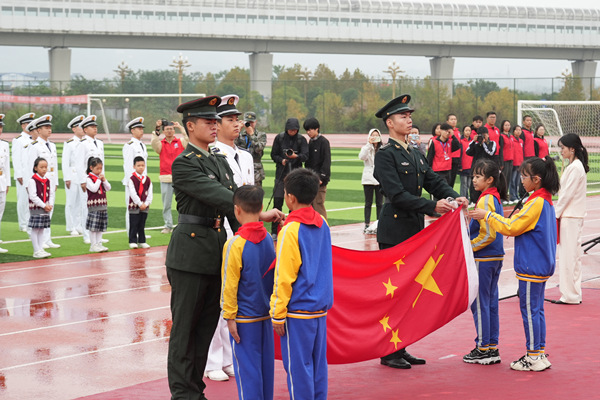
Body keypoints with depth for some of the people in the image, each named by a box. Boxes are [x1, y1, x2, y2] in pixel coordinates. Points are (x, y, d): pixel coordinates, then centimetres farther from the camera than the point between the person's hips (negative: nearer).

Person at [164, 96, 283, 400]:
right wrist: (259, 214, -27)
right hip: (190, 254, -8)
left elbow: (234, 205, 14)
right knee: (184, 326, 1)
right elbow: (218, 196, -21)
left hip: (215, 254, 8)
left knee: (207, 324, 12)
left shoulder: (220, 162, 15)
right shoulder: (183, 164, -11)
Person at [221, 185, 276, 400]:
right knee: (265, 363, 14)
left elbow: (229, 284, -16)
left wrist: (230, 317, -10)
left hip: (244, 318, -6)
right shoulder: (268, 239, 1)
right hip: (265, 313, 6)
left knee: (247, 366, 0)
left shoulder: (235, 244, -18)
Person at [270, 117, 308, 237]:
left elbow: (306, 155, -8)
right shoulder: (279, 138, 3)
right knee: (277, 201, -5)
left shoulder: (301, 139, 1)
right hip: (281, 173, 0)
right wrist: (281, 160, -13)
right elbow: (273, 155, 7)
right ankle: (275, 231, 1)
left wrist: (296, 156, -29)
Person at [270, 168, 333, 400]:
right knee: (318, 363, 13)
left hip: (298, 311, -8)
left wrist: (278, 315, -9)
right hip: (321, 306, 8)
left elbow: (284, 277, -14)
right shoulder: (322, 223, 6)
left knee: (298, 366, 0)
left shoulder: (290, 231, -15)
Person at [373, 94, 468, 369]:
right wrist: (432, 206, -24)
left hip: (415, 230, 8)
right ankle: (389, 352, 3)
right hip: (394, 232, -8)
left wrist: (454, 197, -8)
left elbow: (435, 182, 13)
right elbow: (397, 194, -19)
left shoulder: (416, 156, 17)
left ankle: (402, 348, 18)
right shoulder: (385, 155, -10)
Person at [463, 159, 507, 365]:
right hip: (496, 258, 9)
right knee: (491, 302, 12)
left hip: (483, 259, -9)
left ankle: (483, 348, 4)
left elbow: (487, 235, -22)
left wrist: (468, 246, -13)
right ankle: (492, 347, 17)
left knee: (480, 303, -1)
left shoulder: (485, 201, -17)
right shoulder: (496, 198, 11)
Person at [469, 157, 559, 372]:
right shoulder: (546, 201, 11)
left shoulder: (536, 203, -18)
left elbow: (511, 227, -17)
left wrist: (487, 215, -10)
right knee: (536, 309, 14)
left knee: (529, 310, -3)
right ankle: (540, 354, 19)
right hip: (541, 265, 10)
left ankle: (534, 358, 2)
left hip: (531, 267, -10)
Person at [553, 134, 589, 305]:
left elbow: (567, 194, -17)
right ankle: (574, 294, 16)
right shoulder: (573, 166, 15)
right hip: (570, 215, 10)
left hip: (571, 217, -10)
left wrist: (555, 214, -11)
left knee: (568, 255, -7)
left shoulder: (575, 167, -15)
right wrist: (557, 213, 14)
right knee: (573, 255, 12)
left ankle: (570, 295, -4)